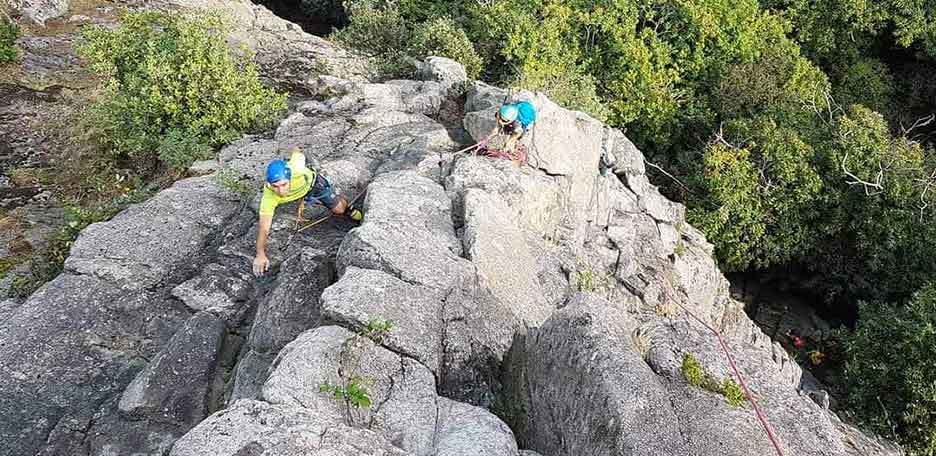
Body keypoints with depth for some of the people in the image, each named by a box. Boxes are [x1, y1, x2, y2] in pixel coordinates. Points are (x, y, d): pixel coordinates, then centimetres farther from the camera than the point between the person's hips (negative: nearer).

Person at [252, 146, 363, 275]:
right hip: (299, 195, 1)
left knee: (339, 208, 3)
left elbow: (295, 150, -25)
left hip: (311, 182, -1)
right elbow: (264, 228, -46)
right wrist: (260, 254, -58)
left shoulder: (296, 168, -48)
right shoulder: (269, 198, -45)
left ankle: (347, 207, 38)